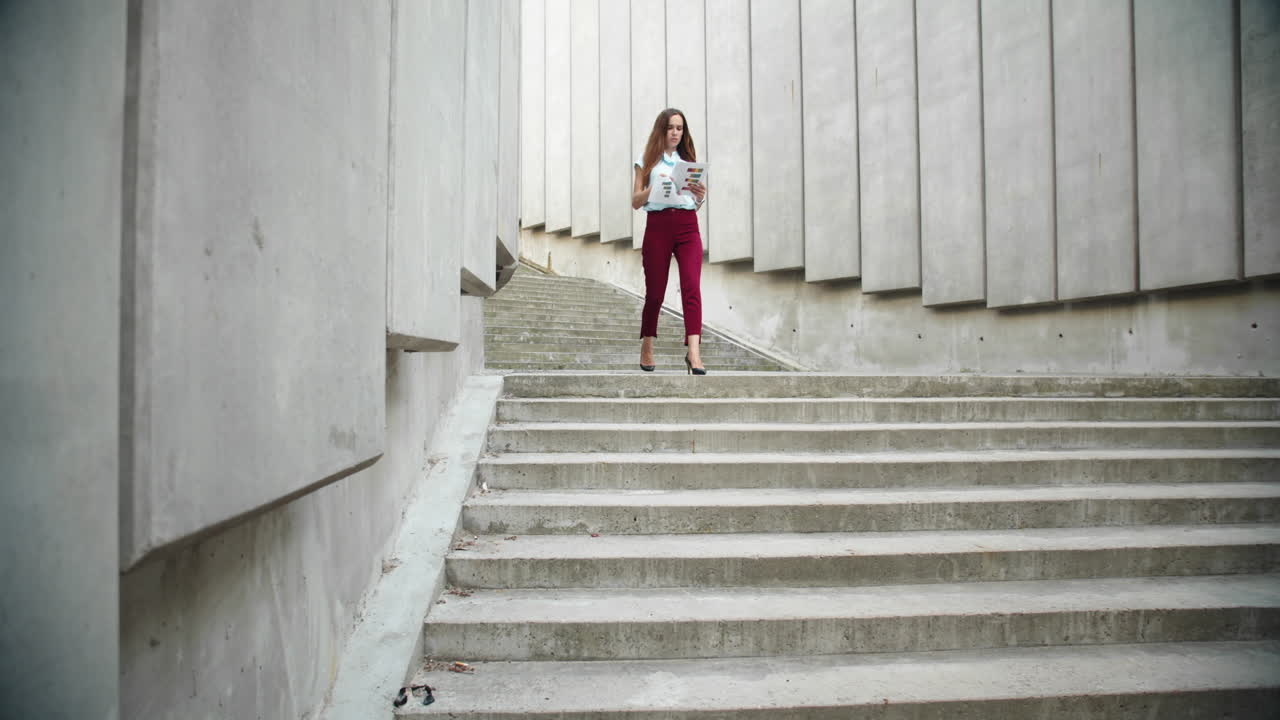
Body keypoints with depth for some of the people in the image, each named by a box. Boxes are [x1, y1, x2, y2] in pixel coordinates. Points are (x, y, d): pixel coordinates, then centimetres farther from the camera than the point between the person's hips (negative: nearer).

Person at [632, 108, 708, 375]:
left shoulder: (689, 159, 18)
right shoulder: (648, 160, 10)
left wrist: (701, 195, -4)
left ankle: (694, 351, -23)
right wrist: (653, 187, -13)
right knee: (655, 291, 1)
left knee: (692, 287, -15)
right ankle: (646, 348, 19)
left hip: (688, 225, 2)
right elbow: (635, 202, 4)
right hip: (658, 225, -2)